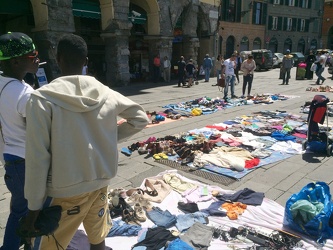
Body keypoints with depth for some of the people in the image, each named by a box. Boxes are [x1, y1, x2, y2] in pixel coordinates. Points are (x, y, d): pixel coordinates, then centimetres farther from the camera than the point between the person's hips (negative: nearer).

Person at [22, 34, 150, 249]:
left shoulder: (42, 98, -15)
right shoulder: (105, 93, -3)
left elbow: (38, 158, -14)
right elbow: (141, 118, 7)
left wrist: (34, 206, -4)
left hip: (64, 191, -4)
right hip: (101, 182, 4)